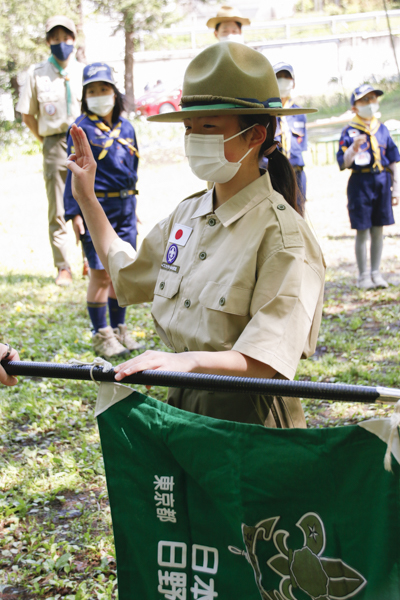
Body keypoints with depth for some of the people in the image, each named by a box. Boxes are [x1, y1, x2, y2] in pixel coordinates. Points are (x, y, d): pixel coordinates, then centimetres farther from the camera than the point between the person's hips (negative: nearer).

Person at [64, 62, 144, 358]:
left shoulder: (126, 127, 10)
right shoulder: (81, 128, -5)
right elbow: (74, 172, -6)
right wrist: (74, 212, -13)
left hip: (125, 206, 6)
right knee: (101, 273, -3)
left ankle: (119, 329, 23)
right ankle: (102, 335, 9)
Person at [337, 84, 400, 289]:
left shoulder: (382, 129, 8)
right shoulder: (350, 132, -3)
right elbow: (343, 163, -8)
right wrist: (354, 147, -25)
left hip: (382, 181, 4)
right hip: (361, 182, -4)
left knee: (378, 230, 9)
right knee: (362, 231, 0)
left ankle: (376, 273, 19)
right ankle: (363, 275, 10)